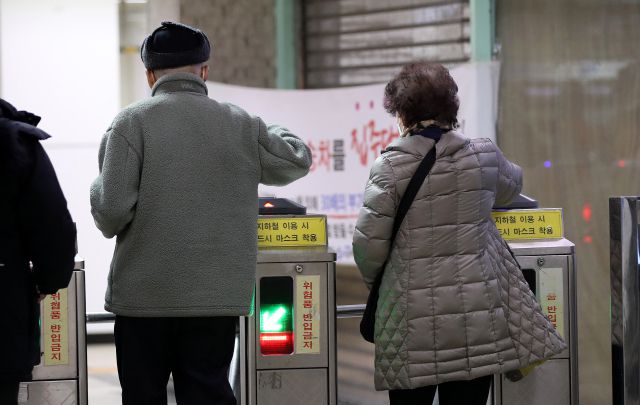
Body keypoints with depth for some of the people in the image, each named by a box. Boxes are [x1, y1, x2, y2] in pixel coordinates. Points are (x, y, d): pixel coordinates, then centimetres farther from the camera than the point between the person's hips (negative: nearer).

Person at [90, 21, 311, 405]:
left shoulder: (132, 122, -7)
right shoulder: (241, 124, 2)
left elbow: (112, 209, -14)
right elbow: (298, 161, 18)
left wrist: (98, 190, 8)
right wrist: (265, 130, 34)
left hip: (144, 295, -2)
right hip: (218, 296, 2)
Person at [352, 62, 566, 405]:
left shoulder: (390, 167, -8)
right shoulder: (484, 157, 2)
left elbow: (368, 244, -7)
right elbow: (511, 186, 24)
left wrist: (374, 280, 13)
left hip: (413, 319, -2)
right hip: (477, 316, 2)